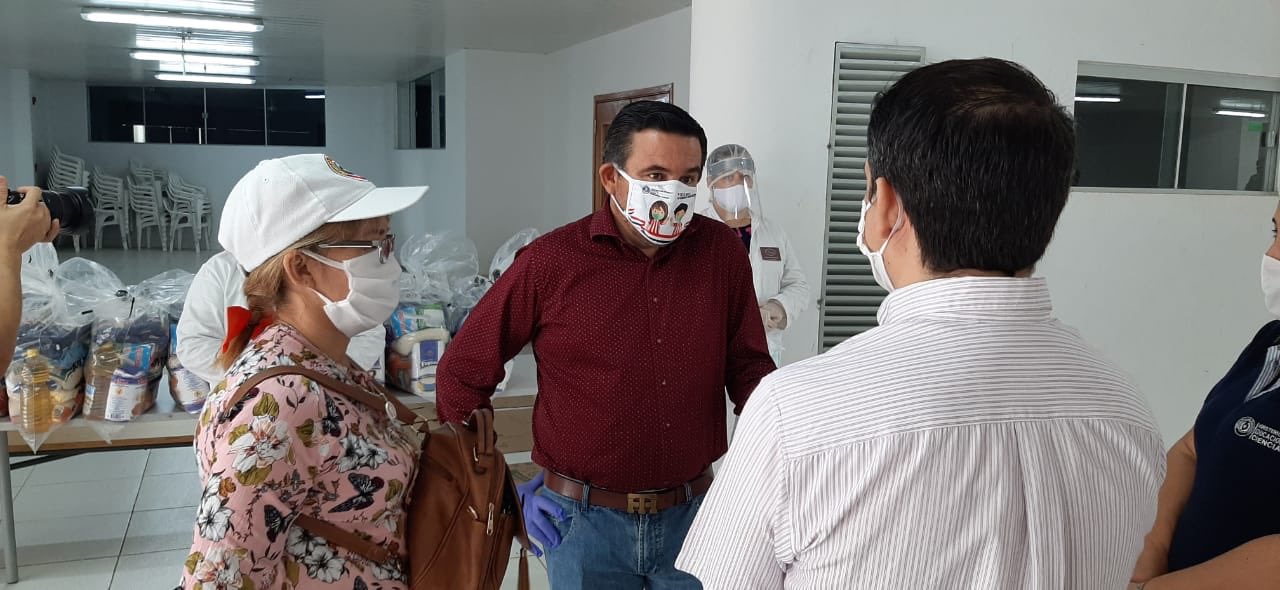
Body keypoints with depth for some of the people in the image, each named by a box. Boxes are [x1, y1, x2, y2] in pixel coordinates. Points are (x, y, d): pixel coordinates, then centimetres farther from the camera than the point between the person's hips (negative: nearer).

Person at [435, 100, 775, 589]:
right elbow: (463, 372, -1)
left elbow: (748, 367, 6)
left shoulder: (722, 251, -3)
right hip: (585, 522, -2)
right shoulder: (550, 261, -10)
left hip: (692, 513, 2)